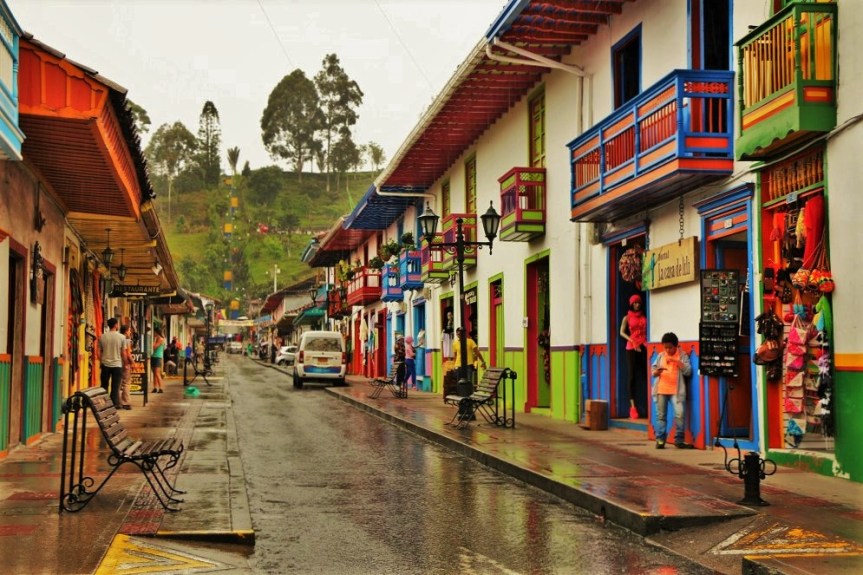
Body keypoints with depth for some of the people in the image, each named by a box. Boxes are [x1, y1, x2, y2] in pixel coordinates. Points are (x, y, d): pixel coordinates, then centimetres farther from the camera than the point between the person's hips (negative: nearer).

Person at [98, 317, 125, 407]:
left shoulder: (102, 337, 1)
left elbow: (99, 352, 5)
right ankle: (114, 405, 1)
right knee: (115, 388, 2)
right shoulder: (121, 337, -6)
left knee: (104, 387, 13)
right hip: (117, 365, -2)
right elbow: (123, 353, -2)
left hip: (105, 365, 2)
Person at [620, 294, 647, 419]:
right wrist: (632, 341, -12)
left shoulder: (644, 317, 14)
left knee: (646, 375, -7)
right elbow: (622, 332, 2)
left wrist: (647, 342, -9)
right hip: (631, 348, -1)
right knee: (632, 376, -5)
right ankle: (632, 406, -7)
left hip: (644, 347, 1)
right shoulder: (627, 318, 10)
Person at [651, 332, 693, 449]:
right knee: (660, 415, 3)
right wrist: (657, 372, -12)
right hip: (661, 390, 3)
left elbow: (688, 371, -5)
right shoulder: (660, 355, 11)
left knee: (679, 414, -12)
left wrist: (677, 362, -14)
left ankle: (679, 440, -4)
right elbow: (653, 371, 11)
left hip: (676, 391, -2)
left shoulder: (682, 356, 3)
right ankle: (660, 440, 8)